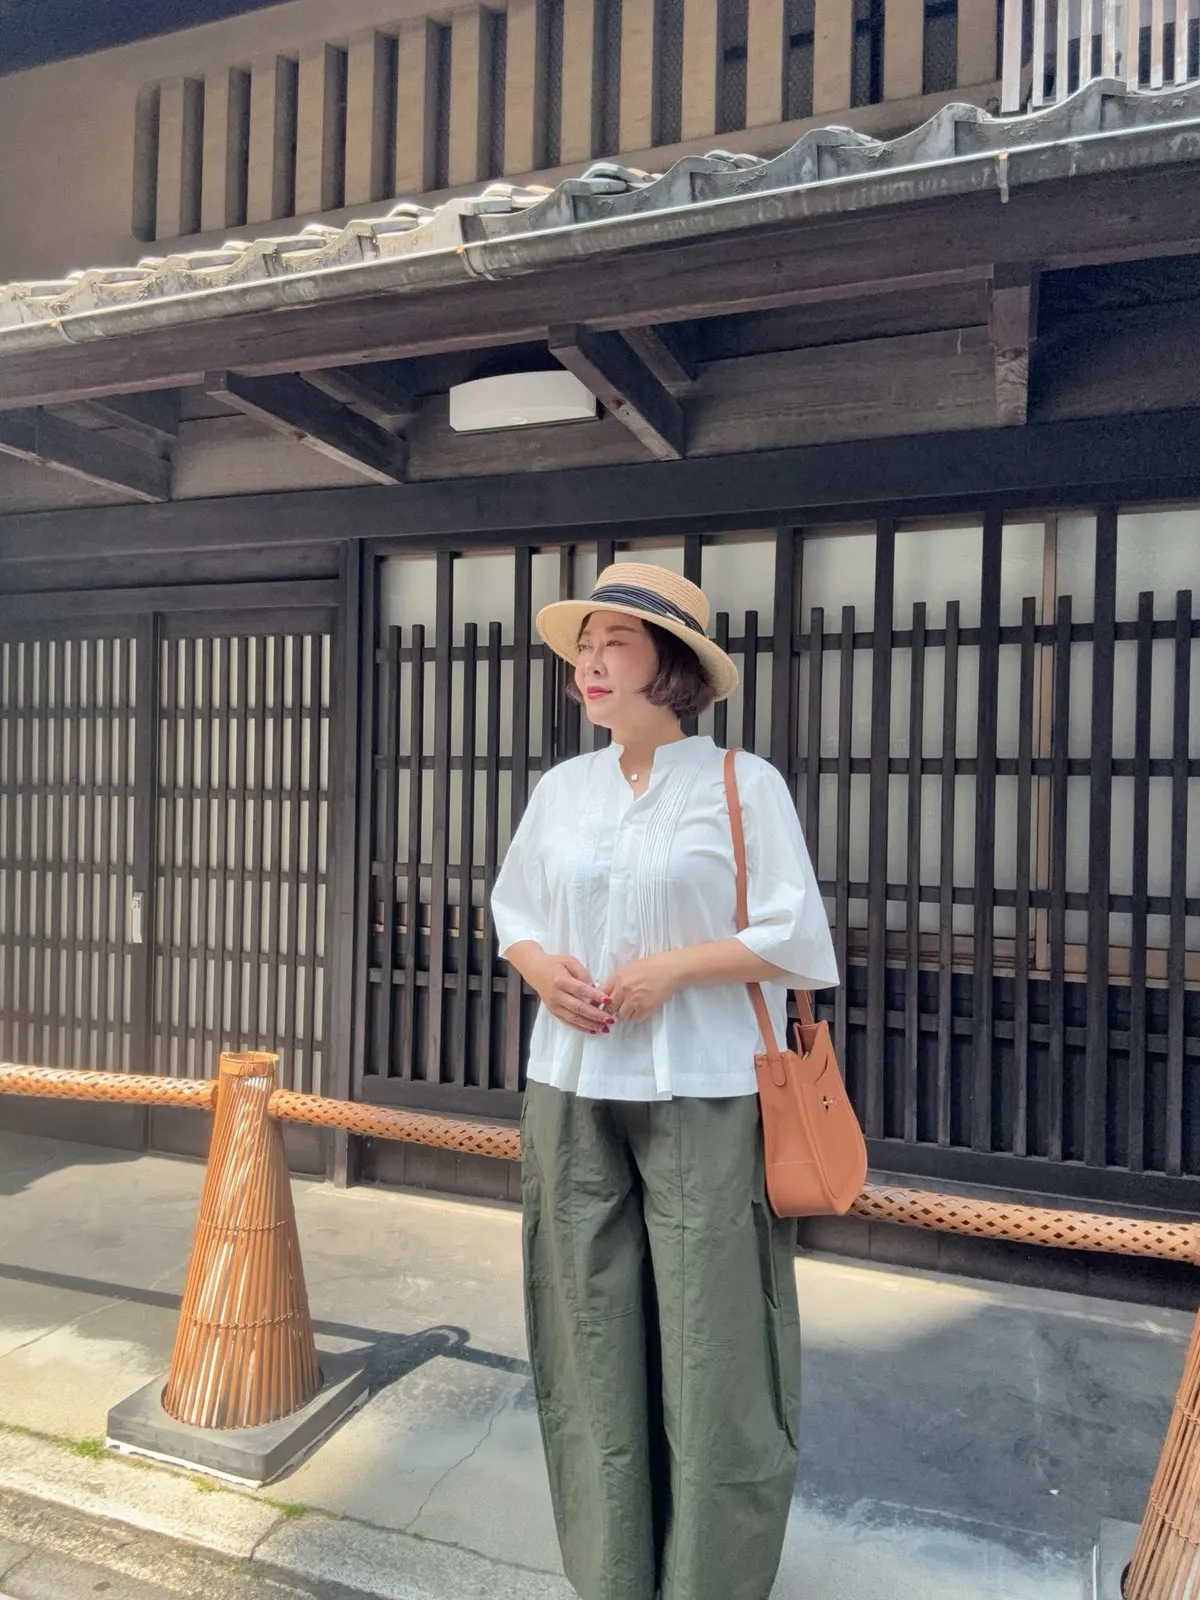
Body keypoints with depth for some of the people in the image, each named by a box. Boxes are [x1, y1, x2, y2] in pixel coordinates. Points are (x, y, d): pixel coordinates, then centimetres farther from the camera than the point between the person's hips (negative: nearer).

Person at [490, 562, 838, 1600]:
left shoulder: (743, 785, -7)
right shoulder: (562, 787, 7)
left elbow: (794, 938, -7)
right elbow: (512, 912, 15)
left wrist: (674, 967, -16)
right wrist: (539, 967, -5)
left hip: (703, 1096, -4)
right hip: (573, 1092, 5)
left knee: (709, 1337, 5)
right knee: (590, 1329, 14)